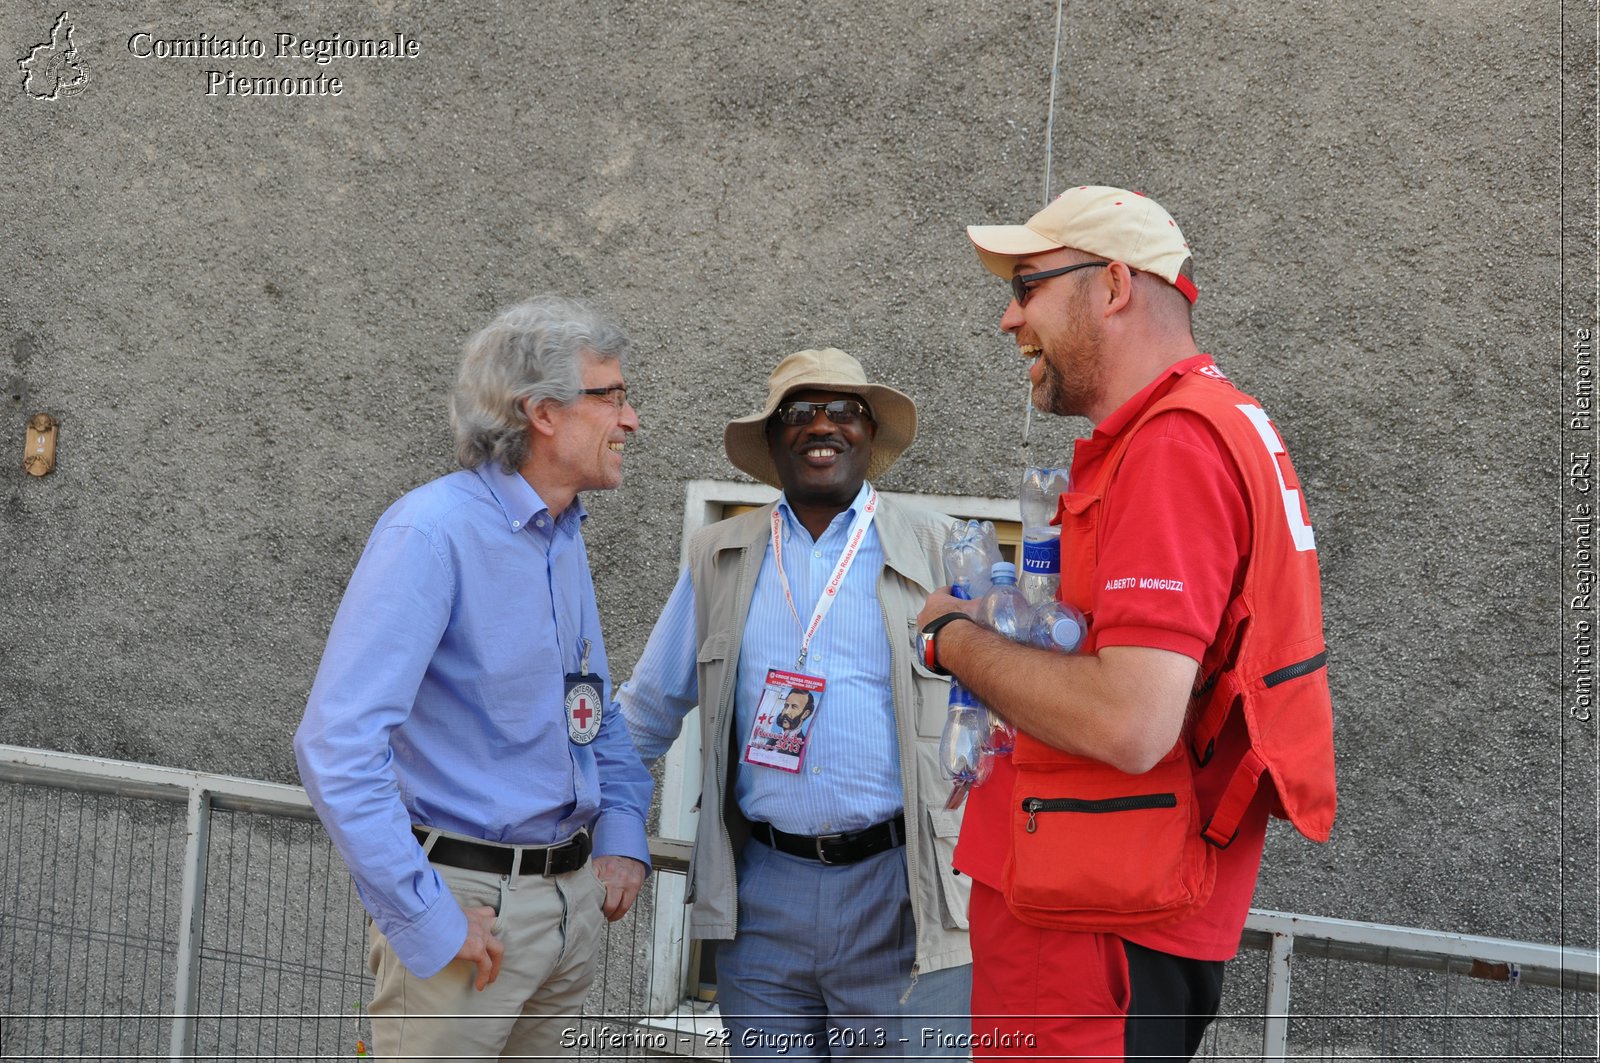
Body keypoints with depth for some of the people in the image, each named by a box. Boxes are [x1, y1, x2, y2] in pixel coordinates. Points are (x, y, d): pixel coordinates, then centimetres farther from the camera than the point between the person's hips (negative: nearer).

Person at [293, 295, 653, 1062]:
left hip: (572, 901, 8)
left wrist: (623, 836, 8)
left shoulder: (562, 536, 10)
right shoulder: (434, 531, -18)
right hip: (469, 903, -8)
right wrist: (426, 919, -24)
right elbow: (336, 743, -25)